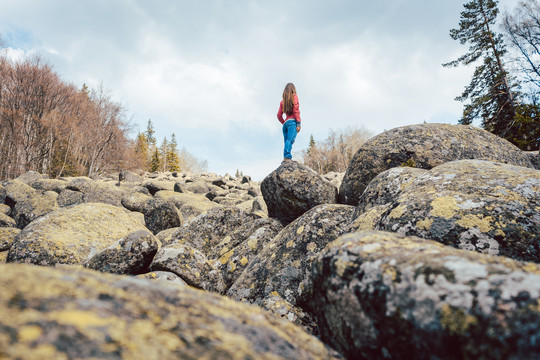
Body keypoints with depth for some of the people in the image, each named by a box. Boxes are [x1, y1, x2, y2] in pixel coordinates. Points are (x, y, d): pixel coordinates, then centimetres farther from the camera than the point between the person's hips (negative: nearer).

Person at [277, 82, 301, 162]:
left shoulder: (283, 100, 22)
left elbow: (279, 115, 18)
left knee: (287, 141, 2)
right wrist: (298, 123, -11)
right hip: (293, 121, -6)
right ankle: (287, 156, -39)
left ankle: (286, 157, -11)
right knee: (290, 139, -22)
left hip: (286, 123, 6)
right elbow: (296, 110, -6)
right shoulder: (294, 97, 7)